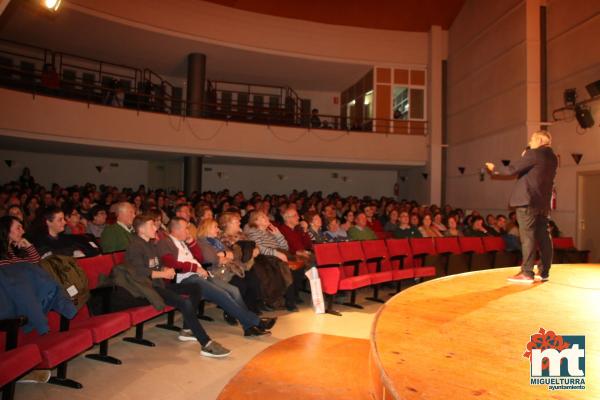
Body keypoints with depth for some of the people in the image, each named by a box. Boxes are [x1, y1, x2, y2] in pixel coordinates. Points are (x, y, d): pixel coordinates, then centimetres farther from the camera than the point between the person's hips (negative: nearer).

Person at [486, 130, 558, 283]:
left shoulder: (534, 153, -9)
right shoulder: (553, 158, 16)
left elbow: (512, 169, -10)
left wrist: (495, 170, 6)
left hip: (527, 200, -8)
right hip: (543, 202, 8)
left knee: (527, 237, -8)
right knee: (543, 237, 9)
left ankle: (527, 273, -9)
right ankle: (544, 272, 13)